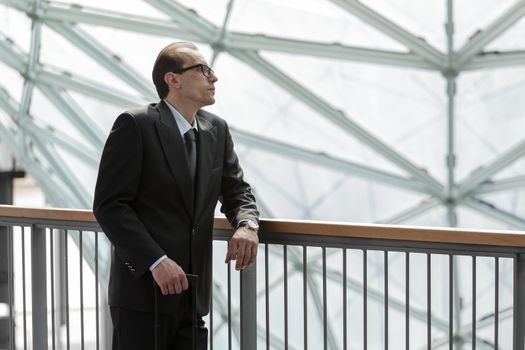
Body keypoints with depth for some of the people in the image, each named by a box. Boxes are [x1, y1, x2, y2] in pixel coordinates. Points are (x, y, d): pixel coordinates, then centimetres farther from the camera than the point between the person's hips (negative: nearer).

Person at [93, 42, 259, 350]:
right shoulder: (135, 126, -9)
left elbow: (236, 191, 16)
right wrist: (156, 261, -21)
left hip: (194, 293, 6)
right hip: (143, 292, -6)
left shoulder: (217, 130, 10)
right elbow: (109, 205, -13)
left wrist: (247, 225, -8)